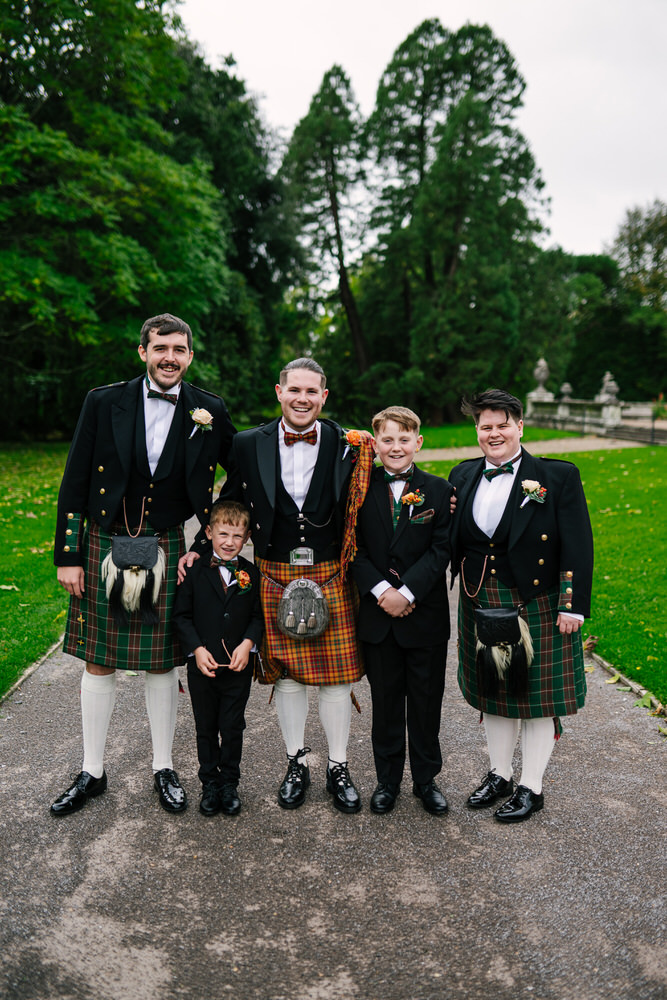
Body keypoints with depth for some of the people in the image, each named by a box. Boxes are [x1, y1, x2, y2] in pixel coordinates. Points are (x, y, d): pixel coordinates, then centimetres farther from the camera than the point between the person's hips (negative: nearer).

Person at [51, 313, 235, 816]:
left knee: (162, 662, 9)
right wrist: (68, 556, -2)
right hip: (103, 546, 1)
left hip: (166, 551, 0)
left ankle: (164, 769, 28)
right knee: (98, 662, 10)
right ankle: (92, 772, 28)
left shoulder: (210, 411, -2)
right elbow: (75, 483, 0)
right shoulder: (104, 402, -3)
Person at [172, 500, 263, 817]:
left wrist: (248, 643, -14)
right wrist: (197, 649, -13)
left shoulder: (251, 574, -1)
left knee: (232, 728, 8)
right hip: (202, 665, 0)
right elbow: (181, 615, -2)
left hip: (238, 666, 0)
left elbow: (258, 615, 2)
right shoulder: (195, 571, -3)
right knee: (206, 728, 13)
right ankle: (209, 784, 29)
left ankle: (229, 783, 25)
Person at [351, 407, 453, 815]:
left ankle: (427, 779, 29)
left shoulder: (439, 490, -1)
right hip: (377, 614, 1)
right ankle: (388, 780, 30)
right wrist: (381, 590, -15)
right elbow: (354, 548, -2)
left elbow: (441, 550, -6)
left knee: (426, 701, 11)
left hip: (426, 614, 0)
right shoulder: (361, 489, 1)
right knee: (385, 701, 13)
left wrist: (406, 592, -16)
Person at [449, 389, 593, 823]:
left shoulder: (559, 476, -9)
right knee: (494, 692, 16)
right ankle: (499, 775, 35)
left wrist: (573, 606, -14)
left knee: (537, 696, 7)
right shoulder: (463, 476, 5)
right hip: (482, 604, 4)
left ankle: (531, 788, 24)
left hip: (537, 604, -4)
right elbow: (452, 540, 8)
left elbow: (578, 547, -11)